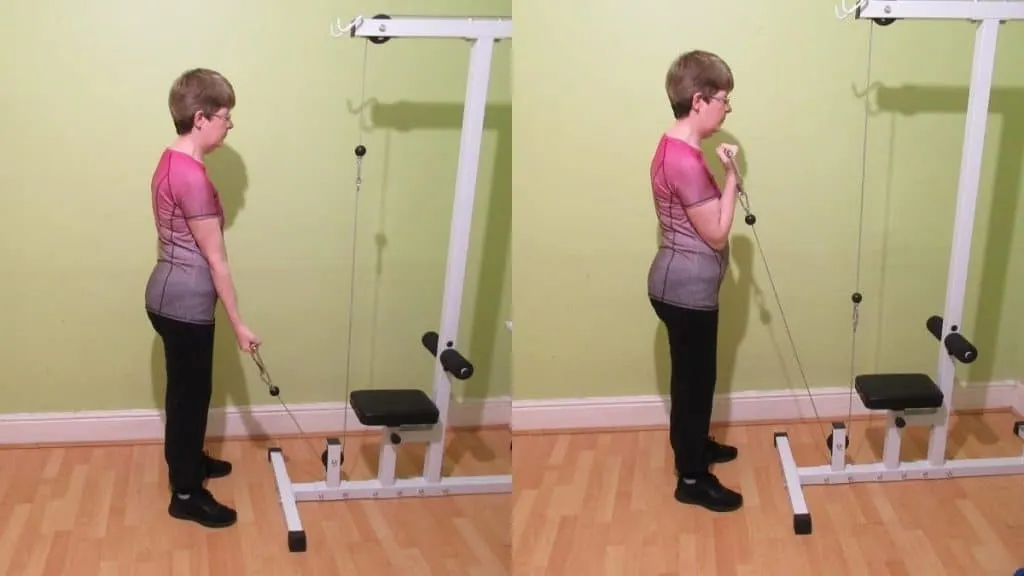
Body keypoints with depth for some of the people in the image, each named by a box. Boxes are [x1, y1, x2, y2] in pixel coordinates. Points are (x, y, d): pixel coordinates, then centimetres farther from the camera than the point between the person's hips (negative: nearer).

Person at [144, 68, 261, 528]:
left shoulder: (172, 162, 7)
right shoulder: (192, 177, -24)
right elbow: (215, 259, -20)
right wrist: (238, 322, -14)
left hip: (173, 296, 10)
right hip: (185, 304, -10)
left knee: (189, 390, 25)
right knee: (190, 394, 3)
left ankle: (190, 460, 43)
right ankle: (186, 494, 16)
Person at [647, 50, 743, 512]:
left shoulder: (675, 148, 7)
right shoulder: (685, 161, -26)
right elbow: (716, 233, -19)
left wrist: (723, 178, 9)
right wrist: (731, 176, -15)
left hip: (683, 282, 10)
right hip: (687, 288, -10)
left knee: (696, 374, 25)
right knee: (693, 378, 3)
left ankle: (696, 444, 44)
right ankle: (692, 479, 16)